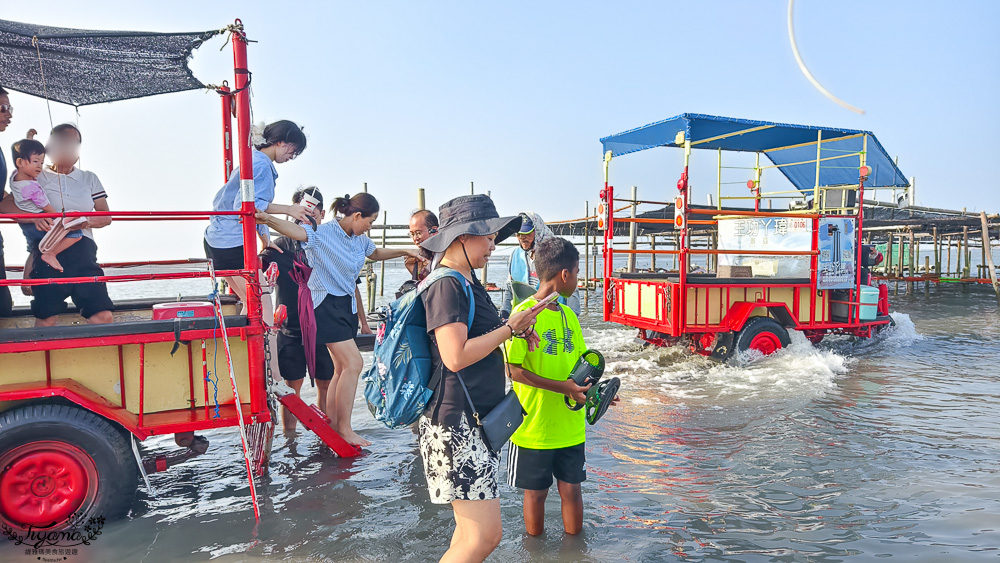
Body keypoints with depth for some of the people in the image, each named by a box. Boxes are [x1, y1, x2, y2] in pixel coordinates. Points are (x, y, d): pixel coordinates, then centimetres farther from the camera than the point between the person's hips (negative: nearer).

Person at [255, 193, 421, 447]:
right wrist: (267, 218, -50)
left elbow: (376, 253, 29)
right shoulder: (323, 234, -16)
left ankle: (331, 427, 20)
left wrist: (405, 251, 21)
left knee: (342, 369, 10)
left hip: (347, 305, 9)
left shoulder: (360, 239, 8)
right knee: (354, 363, -13)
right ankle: (344, 428, -1)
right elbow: (294, 230, -33)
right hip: (328, 305, -9)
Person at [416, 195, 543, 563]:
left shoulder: (467, 281, 16)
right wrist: (509, 328, -15)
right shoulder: (446, 285, -15)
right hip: (456, 422, -10)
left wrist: (515, 330, 8)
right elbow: (455, 356, -24)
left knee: (471, 532, 16)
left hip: (475, 421, 10)